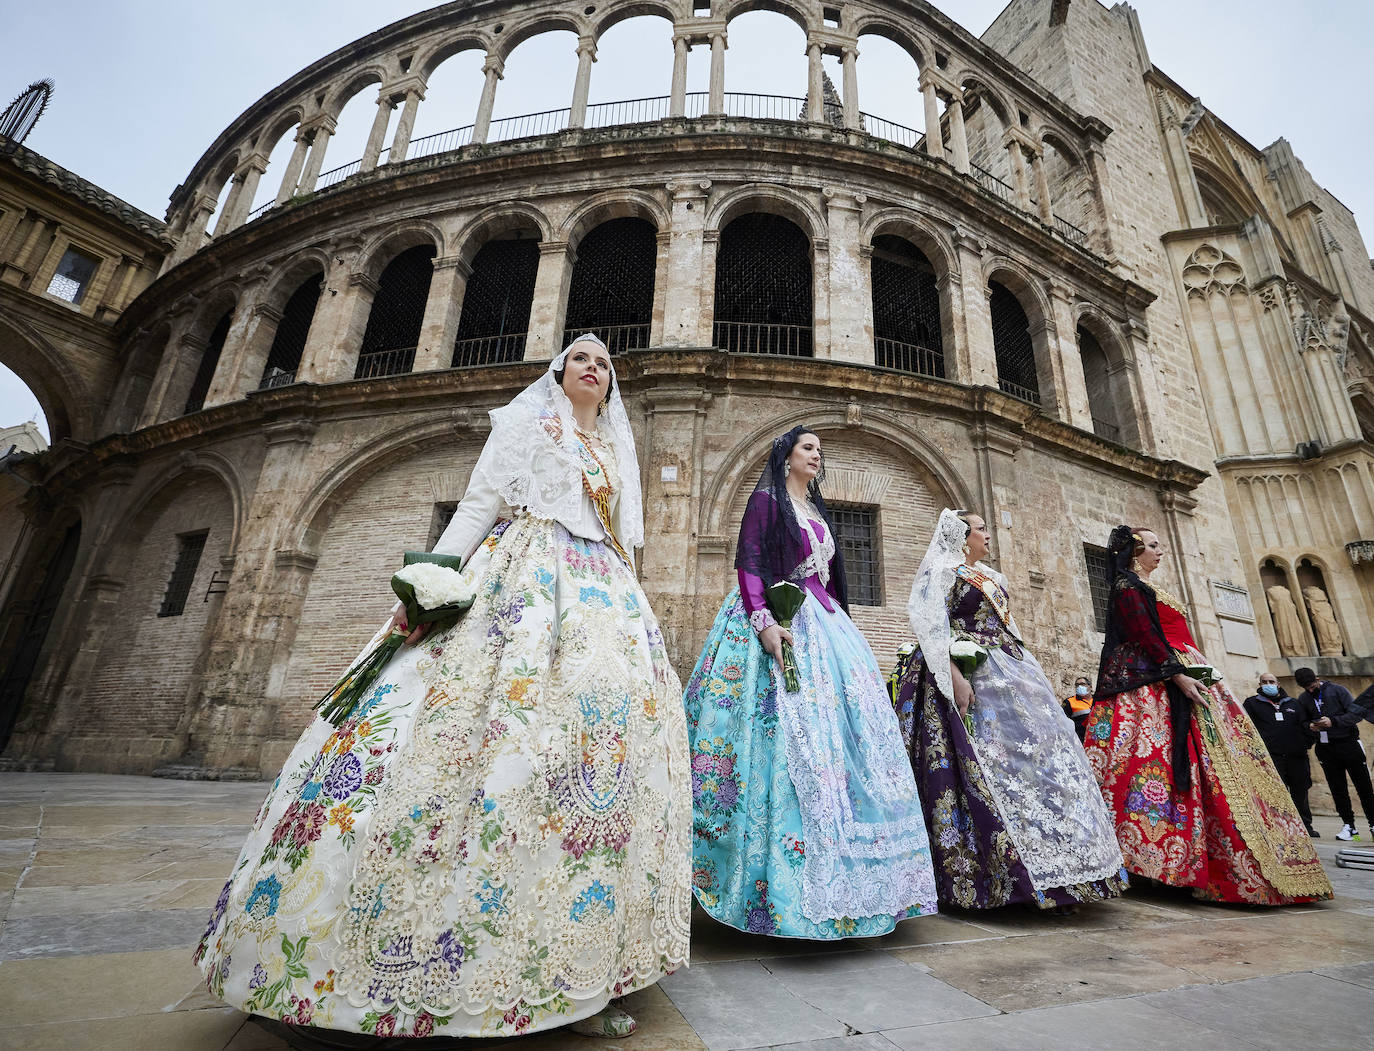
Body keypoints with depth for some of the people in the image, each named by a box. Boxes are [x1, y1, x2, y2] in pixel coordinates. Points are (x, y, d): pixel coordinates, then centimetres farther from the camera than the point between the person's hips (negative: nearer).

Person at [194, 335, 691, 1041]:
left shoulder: (620, 454, 25)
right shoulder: (526, 422, 13)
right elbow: (479, 503, 2)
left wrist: (634, 616, 15)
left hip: (606, 601, 5)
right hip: (525, 586, -4)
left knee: (614, 742, -7)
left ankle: (576, 974, 2)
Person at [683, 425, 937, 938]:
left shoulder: (818, 512, 24)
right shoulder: (766, 499, 2)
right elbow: (748, 563, -10)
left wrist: (841, 624, 16)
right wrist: (764, 621, -23)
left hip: (826, 627, 8)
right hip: (782, 627, -8)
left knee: (849, 725, 1)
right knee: (789, 735, -15)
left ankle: (832, 871, 10)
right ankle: (783, 875, -6)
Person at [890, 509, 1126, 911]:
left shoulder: (992, 577, 24)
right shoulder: (942, 571, -3)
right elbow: (931, 626, -15)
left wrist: (1030, 673, 18)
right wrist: (954, 675, -24)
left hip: (1008, 676, 9)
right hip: (971, 677, -9)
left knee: (1040, 749, 2)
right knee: (988, 760, -14)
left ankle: (1049, 875, 10)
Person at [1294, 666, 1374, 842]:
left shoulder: (1337, 690, -4)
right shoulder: (1303, 699, 6)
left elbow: (1358, 712, -9)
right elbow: (1302, 722, 11)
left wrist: (1333, 721, -21)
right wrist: (1310, 726, -11)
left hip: (1348, 743, -3)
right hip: (1325, 748, 3)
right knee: (1338, 789, 5)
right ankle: (1348, 825, 13)